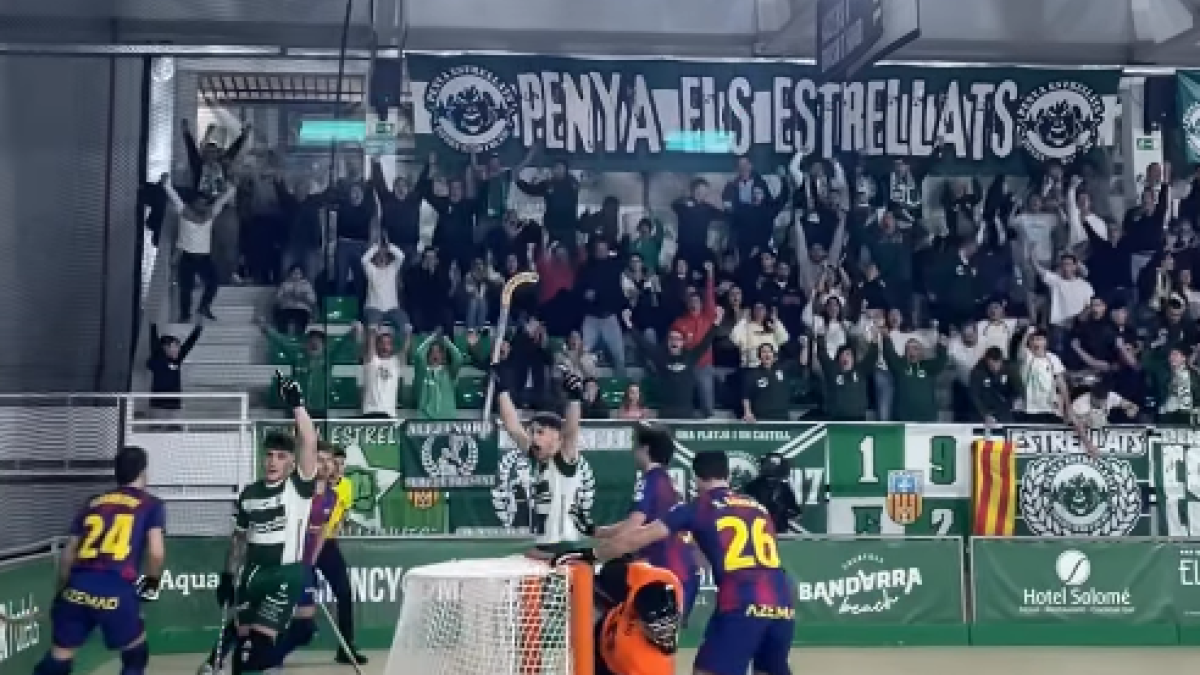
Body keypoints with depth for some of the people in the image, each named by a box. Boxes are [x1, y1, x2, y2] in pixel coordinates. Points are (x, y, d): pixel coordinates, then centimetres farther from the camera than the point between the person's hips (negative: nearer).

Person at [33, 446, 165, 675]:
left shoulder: (93, 503, 21)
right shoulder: (151, 504, 9)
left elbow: (68, 555, 19)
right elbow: (156, 552, -3)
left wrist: (62, 592, 31)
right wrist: (151, 582, 15)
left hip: (77, 587, 4)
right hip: (116, 591, -4)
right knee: (136, 655, 19)